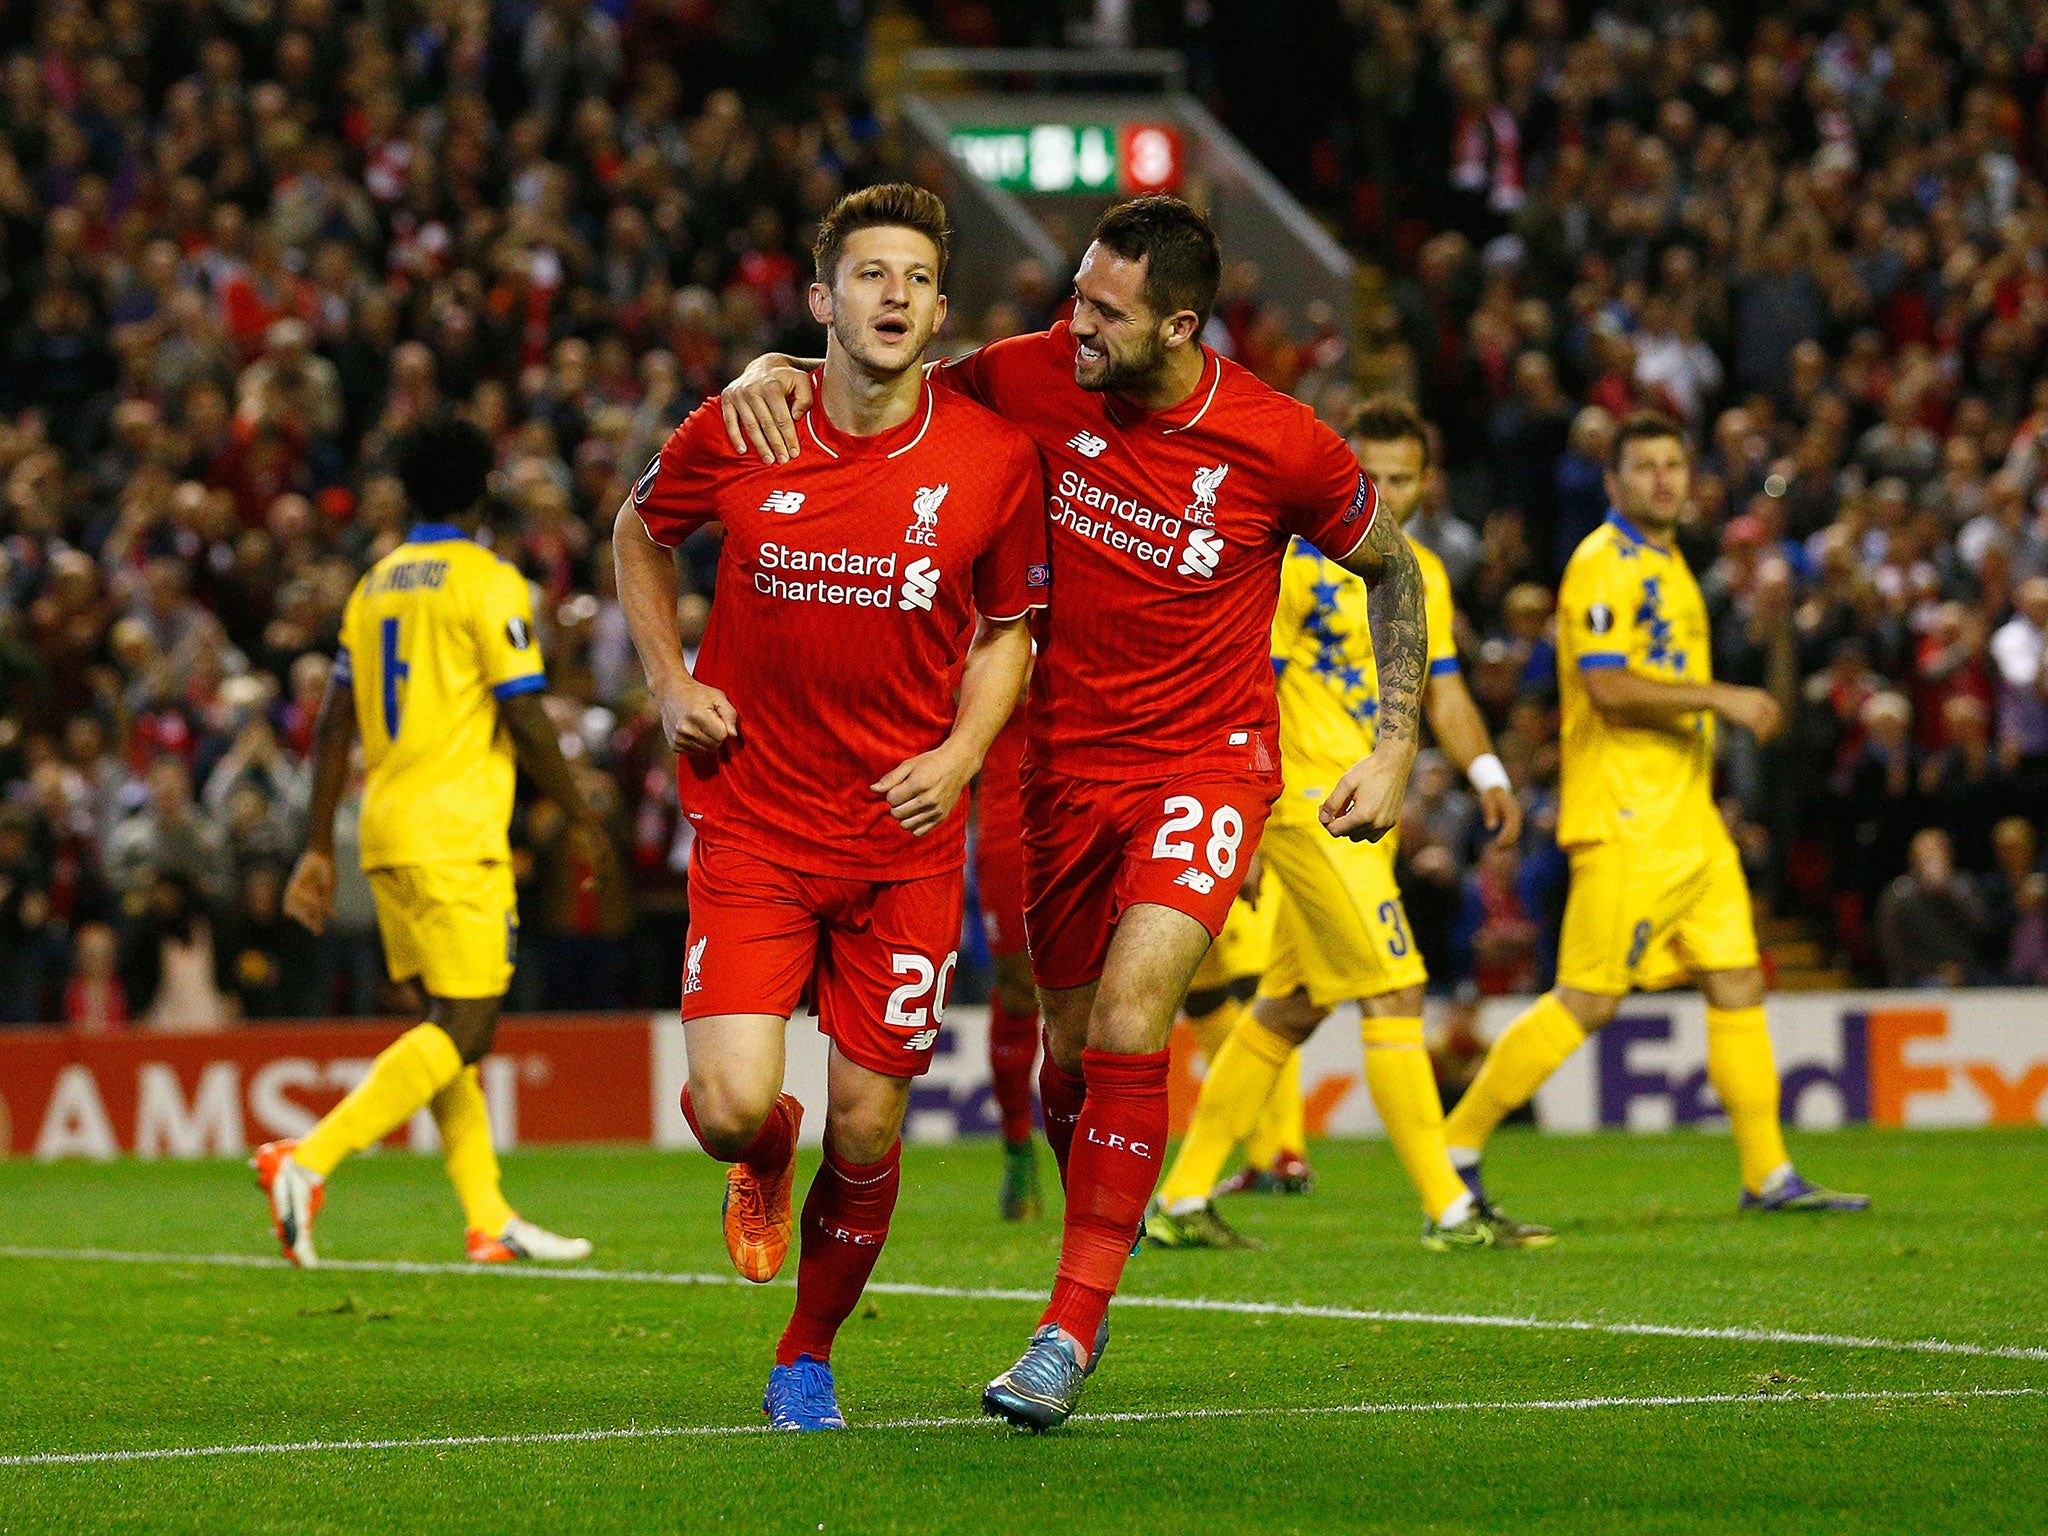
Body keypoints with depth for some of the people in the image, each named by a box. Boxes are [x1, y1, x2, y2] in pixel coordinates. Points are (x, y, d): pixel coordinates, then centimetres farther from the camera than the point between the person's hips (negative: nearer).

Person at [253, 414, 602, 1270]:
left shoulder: (374, 587, 14)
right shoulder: (486, 581, -7)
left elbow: (334, 725, 13)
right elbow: (525, 720, -12)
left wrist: (318, 848, 16)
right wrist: (584, 821, 0)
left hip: (388, 836, 8)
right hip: (455, 836, -8)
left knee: (454, 1026, 12)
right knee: (461, 1030, -9)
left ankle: (488, 1220, 11)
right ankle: (308, 1160, -23)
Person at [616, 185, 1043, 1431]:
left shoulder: (995, 458, -6)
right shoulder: (734, 440, -7)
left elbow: (1009, 629, 8)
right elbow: (641, 534, 15)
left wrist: (961, 754, -8)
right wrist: (672, 683, 3)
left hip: (908, 831, 1)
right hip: (753, 816, -1)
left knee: (868, 1129, 2)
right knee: (731, 1105, -15)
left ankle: (808, 1359, 27)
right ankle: (765, 1158, 25)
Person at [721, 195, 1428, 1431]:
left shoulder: (1280, 446, -15)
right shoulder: (1034, 379, -11)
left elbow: (1393, 567, 2)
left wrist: (1396, 748, -3)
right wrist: (776, 372, -16)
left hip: (1207, 761, -3)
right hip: (1065, 759, 3)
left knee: (1129, 1021, -21)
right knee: (1073, 1045, 9)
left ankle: (1071, 1330, -16)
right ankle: (1104, 1225, 40)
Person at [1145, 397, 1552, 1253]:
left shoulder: (1424, 575, 14)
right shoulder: (1300, 561, -10)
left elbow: (1442, 692, 18)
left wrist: (1487, 773, 1)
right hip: (1310, 806, -9)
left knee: (1287, 1012, 12)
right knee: (1395, 996, -12)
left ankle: (1182, 1203, 18)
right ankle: (1448, 1211, -11)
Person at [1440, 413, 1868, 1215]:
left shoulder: (1667, 564, 20)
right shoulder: (1604, 564, -10)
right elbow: (1606, 687, -20)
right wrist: (1721, 696, -22)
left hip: (1687, 819, 9)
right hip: (1626, 824, -9)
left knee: (1738, 983, 5)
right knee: (1588, 1000, -9)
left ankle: (1769, 1175, 7)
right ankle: (1458, 1143, -1)